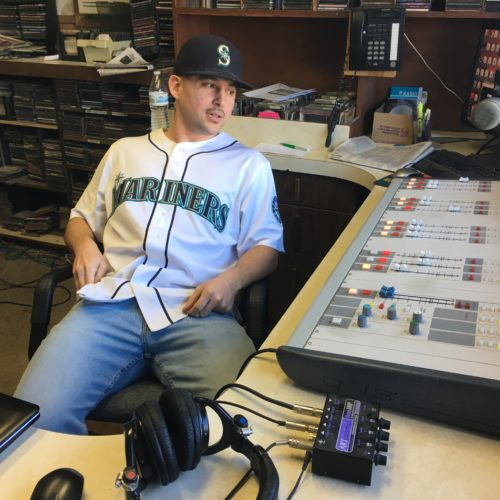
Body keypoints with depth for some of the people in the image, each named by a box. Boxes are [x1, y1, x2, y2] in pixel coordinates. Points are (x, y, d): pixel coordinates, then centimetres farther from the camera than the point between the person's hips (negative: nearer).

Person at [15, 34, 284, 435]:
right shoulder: (125, 151, 25)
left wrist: (232, 279, -11)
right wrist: (85, 246, 5)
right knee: (37, 418, -20)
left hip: (197, 313, -2)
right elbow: (82, 218, 30)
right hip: (111, 304, 3)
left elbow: (267, 244, 11)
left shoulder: (249, 165, 17)